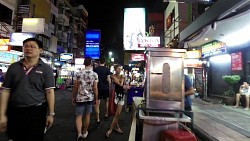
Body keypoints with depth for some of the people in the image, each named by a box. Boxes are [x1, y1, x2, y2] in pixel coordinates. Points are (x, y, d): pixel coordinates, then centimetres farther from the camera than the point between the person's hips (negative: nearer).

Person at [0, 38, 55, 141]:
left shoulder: (46, 69, -4)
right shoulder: (13, 67, 4)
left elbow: (49, 92, -8)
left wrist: (51, 114, -9)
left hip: (36, 111, -3)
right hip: (14, 111, 4)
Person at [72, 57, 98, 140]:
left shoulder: (78, 74, -6)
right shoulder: (94, 74, -8)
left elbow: (75, 87, -3)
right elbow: (95, 88, -8)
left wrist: (73, 97, 10)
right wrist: (96, 99, 4)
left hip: (80, 98, 0)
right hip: (90, 98, 1)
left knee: (78, 116, 10)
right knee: (87, 115, 16)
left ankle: (79, 133, -5)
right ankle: (84, 132, 31)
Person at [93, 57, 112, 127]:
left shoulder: (95, 69, -4)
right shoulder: (107, 69, -7)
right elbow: (108, 79, -12)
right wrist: (110, 82, 8)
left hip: (98, 88, 0)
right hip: (105, 88, 0)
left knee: (97, 104, 3)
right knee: (106, 101, 22)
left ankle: (98, 120, 4)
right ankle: (106, 115, 35)